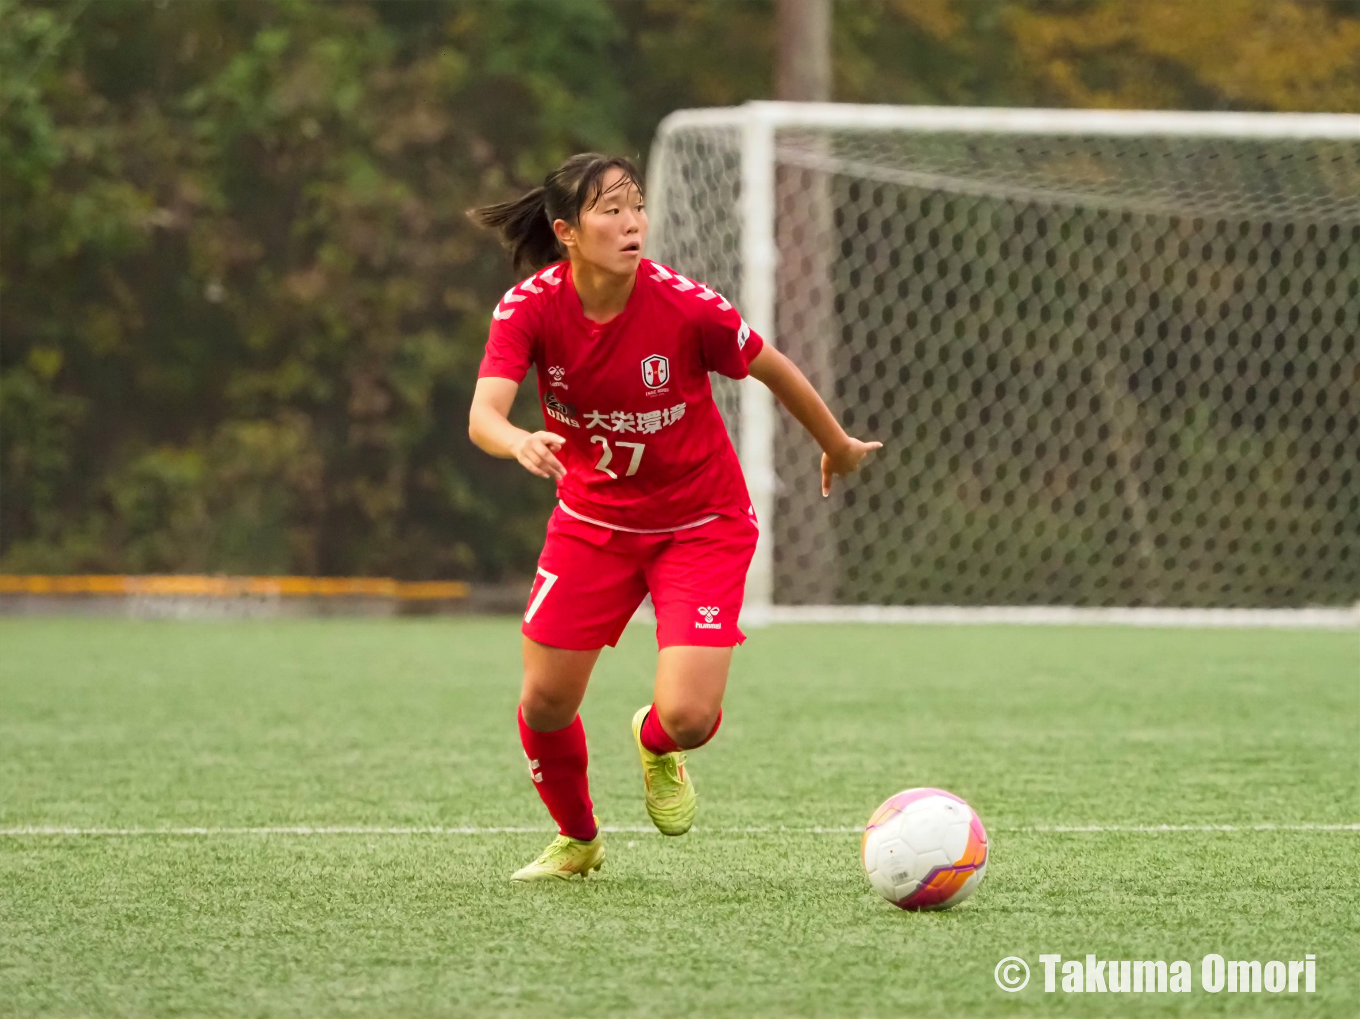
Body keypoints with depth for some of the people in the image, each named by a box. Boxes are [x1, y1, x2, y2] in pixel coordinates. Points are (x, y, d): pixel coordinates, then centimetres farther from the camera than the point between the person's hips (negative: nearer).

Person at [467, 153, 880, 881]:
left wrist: (839, 448, 8)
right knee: (544, 704, 1)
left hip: (699, 525, -2)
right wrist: (521, 443, -54)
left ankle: (655, 745, 26)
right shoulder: (530, 308, -19)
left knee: (687, 718, -16)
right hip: (593, 517, 2)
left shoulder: (686, 307, -25)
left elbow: (775, 371, -7)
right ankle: (577, 839, 33)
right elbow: (483, 417, -30)